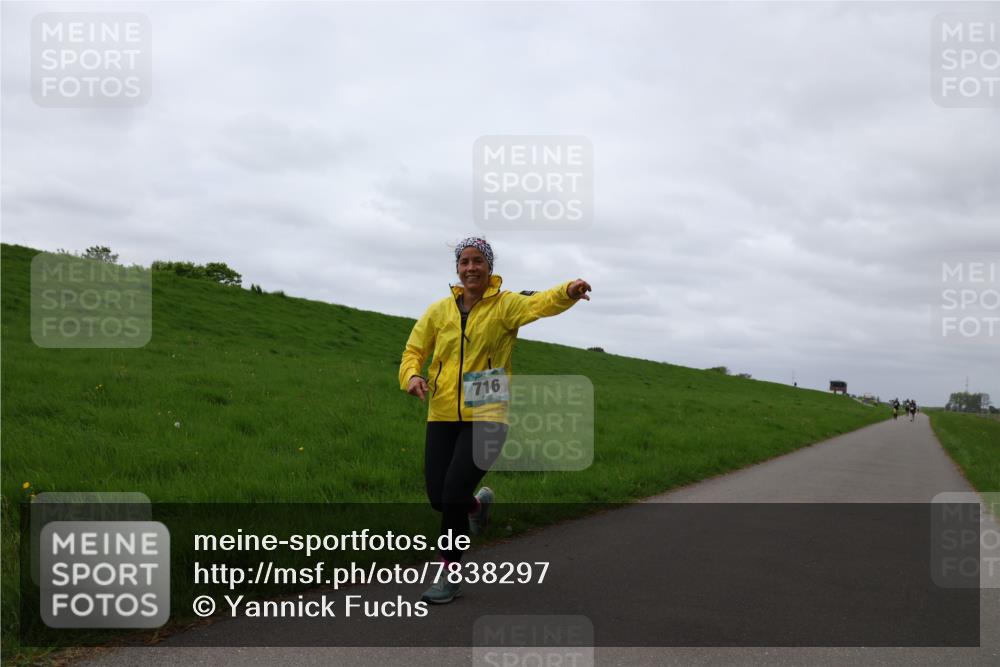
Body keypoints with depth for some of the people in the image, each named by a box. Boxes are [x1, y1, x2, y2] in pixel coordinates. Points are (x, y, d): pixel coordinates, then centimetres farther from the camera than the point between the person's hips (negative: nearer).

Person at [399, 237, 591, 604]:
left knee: (453, 495, -12)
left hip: (486, 416, -4)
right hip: (443, 415, 4)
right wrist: (412, 376, -14)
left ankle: (449, 576, 11)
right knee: (438, 498, 4)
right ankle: (478, 502, 41)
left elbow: (540, 303, -25)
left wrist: (568, 291, -47)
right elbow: (413, 351, 10)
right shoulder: (439, 311, 6)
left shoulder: (504, 305, -4)